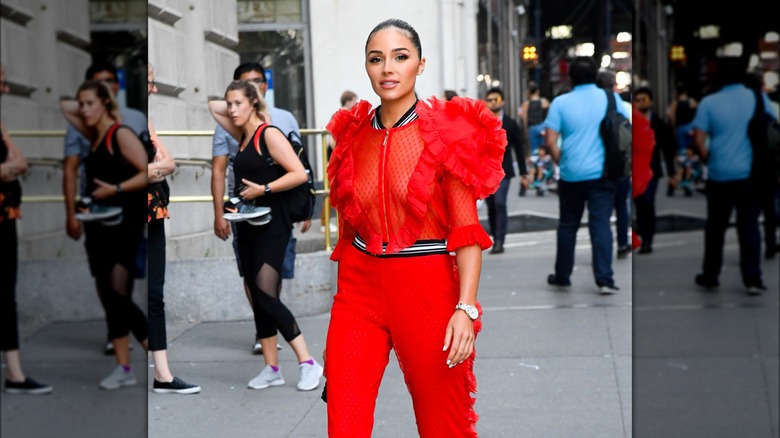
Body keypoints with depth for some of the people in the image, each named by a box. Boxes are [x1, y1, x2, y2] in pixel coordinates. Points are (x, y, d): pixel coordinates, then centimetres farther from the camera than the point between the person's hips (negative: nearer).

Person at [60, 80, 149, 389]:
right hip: (98, 225, 8)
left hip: (124, 224, -8)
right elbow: (65, 106, 26)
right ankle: (123, 368, 11)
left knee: (118, 296, -14)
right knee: (109, 298, 6)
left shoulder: (121, 134, -8)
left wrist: (115, 189, -20)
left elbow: (147, 173, -15)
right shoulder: (95, 136, 13)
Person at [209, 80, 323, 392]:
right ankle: (272, 369, 14)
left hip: (271, 227, -9)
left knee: (265, 296, -16)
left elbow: (299, 173, -17)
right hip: (247, 226, 9)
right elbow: (213, 106, 26)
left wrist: (263, 189, -19)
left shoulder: (269, 134, -9)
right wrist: (232, 106, 14)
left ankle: (308, 363, -10)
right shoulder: (242, 136, 13)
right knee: (257, 299, 8)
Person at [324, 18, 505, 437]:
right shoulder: (354, 133, 8)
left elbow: (467, 230, -8)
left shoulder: (448, 132, -5)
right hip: (359, 287, 3)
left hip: (427, 288, -3)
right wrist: (343, 302, 15)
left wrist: (466, 308, -18)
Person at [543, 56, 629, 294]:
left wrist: (560, 161, 9)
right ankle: (604, 279, -6)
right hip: (602, 173, 0)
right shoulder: (611, 98, 0)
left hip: (571, 174, 0)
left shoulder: (560, 102, -3)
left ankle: (562, 277, 21)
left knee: (568, 225, 12)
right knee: (601, 224, 0)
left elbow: (550, 141, -8)